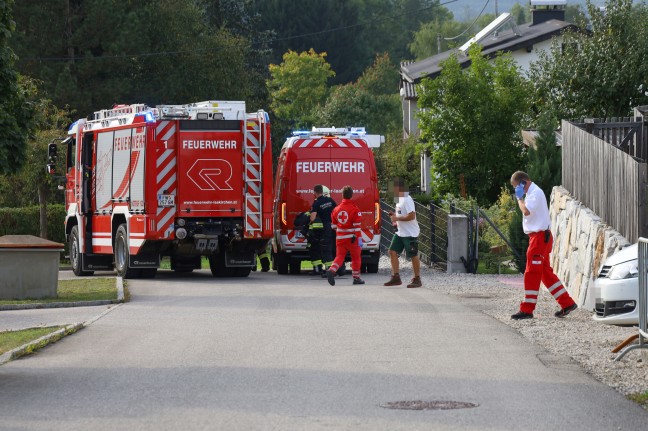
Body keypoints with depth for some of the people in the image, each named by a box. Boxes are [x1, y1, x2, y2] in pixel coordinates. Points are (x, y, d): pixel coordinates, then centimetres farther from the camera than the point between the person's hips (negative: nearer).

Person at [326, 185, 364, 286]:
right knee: (356, 257, 11)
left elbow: (334, 225, 14)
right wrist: (359, 239, -11)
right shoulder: (354, 209, -10)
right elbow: (357, 226, -14)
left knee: (340, 256, 5)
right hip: (351, 238, -4)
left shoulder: (336, 209, 4)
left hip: (340, 238, 4)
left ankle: (332, 270, -20)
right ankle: (356, 277, 15)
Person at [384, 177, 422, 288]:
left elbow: (412, 216, -26)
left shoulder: (407, 200, -18)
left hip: (410, 233, -10)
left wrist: (397, 218, -20)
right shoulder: (400, 199, 13)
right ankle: (395, 277, 6)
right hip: (400, 232, 10)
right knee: (393, 251, 3)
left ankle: (417, 279, 7)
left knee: (413, 256, -2)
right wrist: (394, 215, 8)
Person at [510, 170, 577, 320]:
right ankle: (567, 303, 15)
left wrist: (520, 198, -15)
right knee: (545, 272, 12)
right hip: (536, 236, 11)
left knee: (531, 273, -8)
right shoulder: (531, 193, 17)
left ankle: (527, 309, -7)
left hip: (540, 236, -11)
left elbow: (526, 211, -25)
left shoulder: (536, 192, -14)